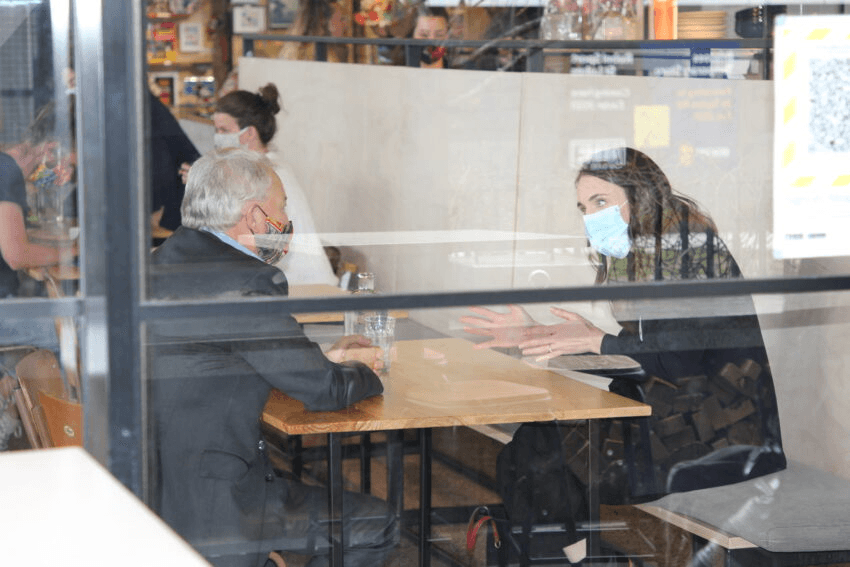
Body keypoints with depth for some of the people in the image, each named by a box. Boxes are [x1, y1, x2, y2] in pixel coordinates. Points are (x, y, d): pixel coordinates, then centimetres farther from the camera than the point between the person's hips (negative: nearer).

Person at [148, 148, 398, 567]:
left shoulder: (164, 262, 8)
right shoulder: (248, 280, -19)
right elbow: (326, 390, -13)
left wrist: (324, 359, 19)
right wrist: (361, 371, 11)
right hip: (207, 509, -10)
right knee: (374, 526, 3)